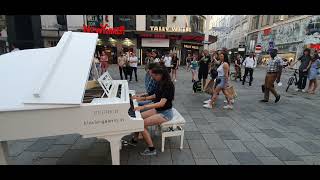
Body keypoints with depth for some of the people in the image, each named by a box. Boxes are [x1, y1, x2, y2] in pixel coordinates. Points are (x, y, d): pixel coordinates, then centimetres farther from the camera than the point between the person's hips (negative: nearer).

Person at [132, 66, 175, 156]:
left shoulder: (168, 85, -23)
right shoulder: (161, 84, 3)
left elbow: (161, 103, -32)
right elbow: (156, 96, 17)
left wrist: (143, 107, -36)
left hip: (165, 113, -9)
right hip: (157, 110, 9)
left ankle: (151, 149, -6)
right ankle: (134, 139, 19)